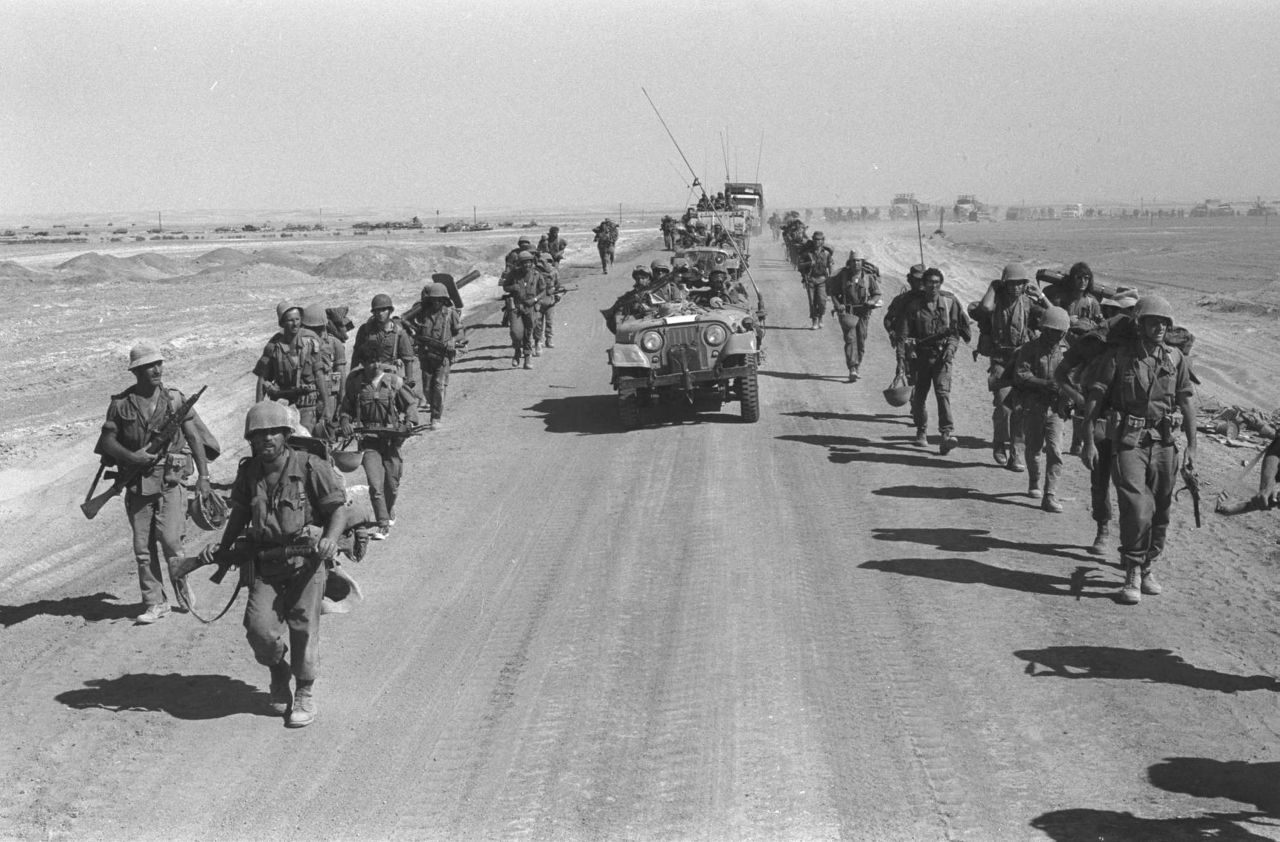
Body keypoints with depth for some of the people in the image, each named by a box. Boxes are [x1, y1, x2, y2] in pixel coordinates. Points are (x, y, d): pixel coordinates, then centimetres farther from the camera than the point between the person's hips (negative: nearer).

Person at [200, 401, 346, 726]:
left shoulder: (310, 466, -7)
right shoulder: (248, 472, 7)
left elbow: (339, 507, -3)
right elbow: (239, 515, 21)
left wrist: (330, 538, -20)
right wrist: (222, 547, 9)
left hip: (306, 557, -3)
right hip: (264, 561, 4)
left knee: (303, 627, -7)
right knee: (260, 627, -9)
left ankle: (305, 694, 14)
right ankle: (279, 674, 22)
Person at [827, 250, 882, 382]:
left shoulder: (868, 276, 0)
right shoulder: (842, 275, -2)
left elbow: (877, 294, 5)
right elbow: (833, 292, 4)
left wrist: (871, 302, -15)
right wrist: (837, 305, -12)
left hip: (863, 312, 2)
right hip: (846, 312, -2)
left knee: (861, 340, 6)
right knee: (850, 339, -13)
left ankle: (856, 367, 25)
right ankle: (852, 370, -20)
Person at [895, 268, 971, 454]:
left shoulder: (950, 302, 2)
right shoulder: (913, 305, -1)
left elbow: (957, 328, 8)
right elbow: (903, 333, 1)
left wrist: (951, 346, -7)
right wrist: (908, 349, -14)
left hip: (942, 355, -1)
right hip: (920, 355, 1)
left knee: (943, 391, -17)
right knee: (919, 395, 7)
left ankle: (947, 433, -24)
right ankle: (921, 432, 28)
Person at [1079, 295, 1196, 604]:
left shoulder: (1176, 359, 5)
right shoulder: (1120, 355, -5)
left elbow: (1186, 404, 11)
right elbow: (1094, 398, -4)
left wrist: (1192, 447, 7)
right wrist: (1088, 442, -7)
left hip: (1164, 442, 4)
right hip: (1128, 441, -4)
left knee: (1160, 512, 8)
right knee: (1137, 509, -14)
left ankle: (1147, 568, 26)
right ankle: (1133, 575, -3)